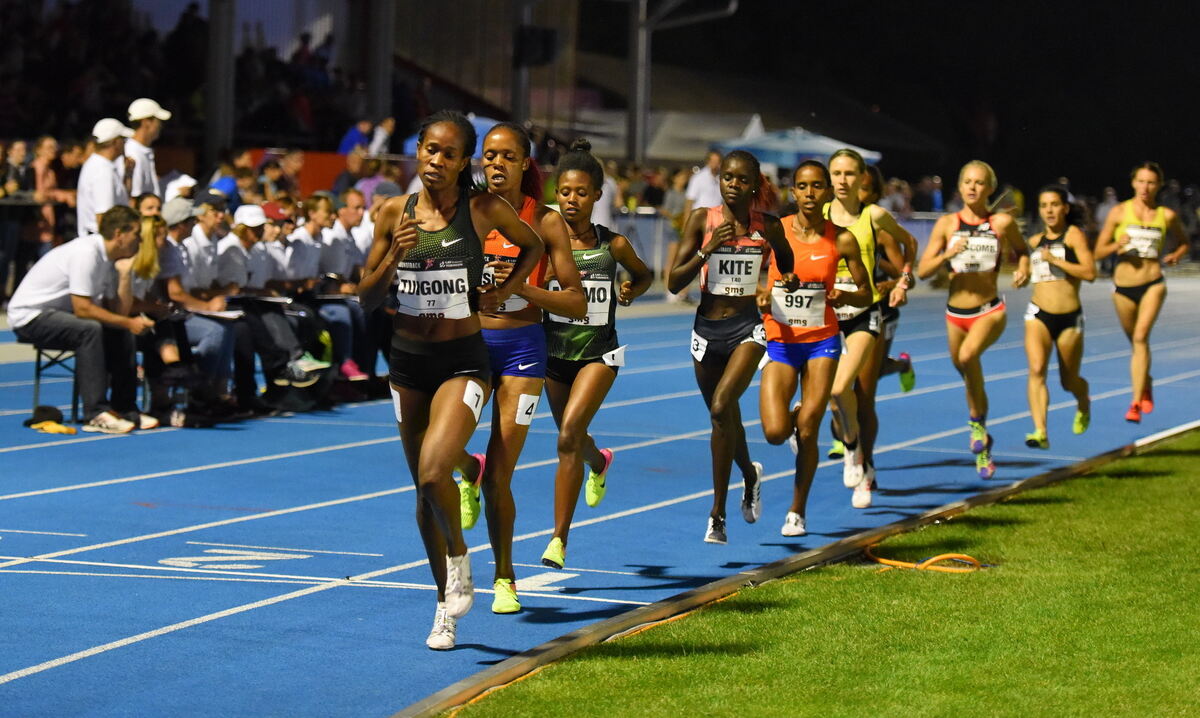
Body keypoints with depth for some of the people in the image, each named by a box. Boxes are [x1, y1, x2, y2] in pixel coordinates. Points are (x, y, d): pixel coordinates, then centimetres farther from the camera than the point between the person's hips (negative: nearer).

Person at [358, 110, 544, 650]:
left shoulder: (483, 210, -7)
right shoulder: (395, 212, 0)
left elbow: (533, 246, 14)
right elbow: (367, 300, 2)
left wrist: (504, 291, 0)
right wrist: (394, 255, -14)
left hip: (462, 362, -4)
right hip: (408, 362, 4)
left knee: (434, 471, -25)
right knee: (424, 488, 11)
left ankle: (460, 563, 2)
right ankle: (447, 605, 26)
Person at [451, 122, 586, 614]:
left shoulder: (545, 222, -3)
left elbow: (578, 304, -4)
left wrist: (524, 287, -19)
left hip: (521, 348, -2)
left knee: (498, 477, -3)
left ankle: (504, 578, 15)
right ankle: (469, 473, 18)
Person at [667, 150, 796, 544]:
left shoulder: (768, 226, -1)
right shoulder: (702, 219, -3)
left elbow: (787, 266, 19)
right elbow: (674, 283, -5)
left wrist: (789, 280, -4)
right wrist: (707, 250, -17)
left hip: (747, 327, -2)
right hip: (707, 328, 2)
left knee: (721, 406, -23)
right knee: (725, 420, 16)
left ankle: (718, 513, -19)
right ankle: (749, 474, 51)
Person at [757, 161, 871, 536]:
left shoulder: (841, 240, -4)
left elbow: (866, 294, 5)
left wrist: (843, 295, -16)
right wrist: (760, 294, -14)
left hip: (821, 340, 0)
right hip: (779, 340, 0)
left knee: (807, 433, -4)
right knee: (775, 432, -11)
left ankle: (798, 511, 15)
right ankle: (794, 418, 27)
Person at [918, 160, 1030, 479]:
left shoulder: (1002, 223, -3)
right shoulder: (947, 224, 0)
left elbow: (1021, 249, 16)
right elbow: (922, 271, -2)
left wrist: (1023, 267, -5)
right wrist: (948, 254, -19)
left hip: (990, 311, -3)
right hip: (955, 313, 3)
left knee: (968, 356, -32)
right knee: (969, 376, 15)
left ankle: (978, 423, -11)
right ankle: (982, 451, 33)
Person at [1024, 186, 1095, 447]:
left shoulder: (1074, 235, -4)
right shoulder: (1035, 241, 10)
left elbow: (1090, 272, -18)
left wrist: (1054, 259, -19)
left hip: (1069, 318, -3)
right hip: (1038, 314, 3)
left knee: (1069, 381, 12)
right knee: (1037, 369, -21)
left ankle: (1083, 405, 48)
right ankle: (1040, 432, -28)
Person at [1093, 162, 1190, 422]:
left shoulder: (1167, 216, 3)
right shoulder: (1119, 212, 1)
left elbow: (1184, 241, 22)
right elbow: (1098, 252, 3)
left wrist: (1176, 255, 0)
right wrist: (1117, 245, -18)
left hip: (1153, 284, -2)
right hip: (1123, 286, 2)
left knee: (1141, 337, -20)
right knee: (1135, 342, 14)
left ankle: (1136, 404, -23)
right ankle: (1145, 387, 41)